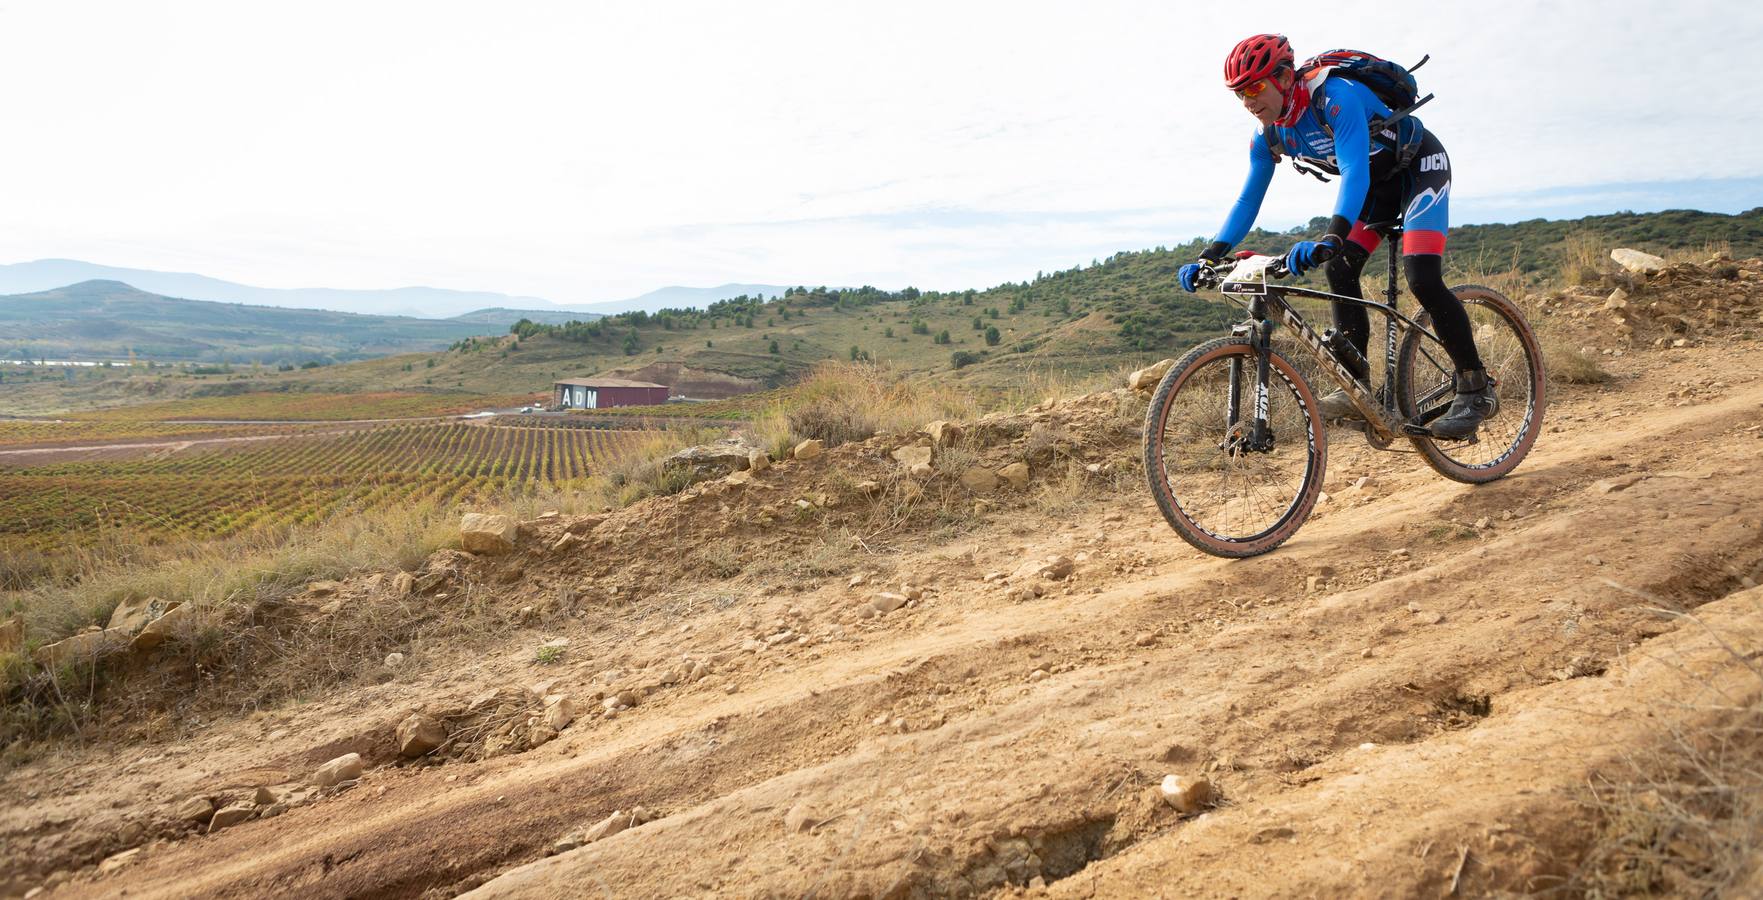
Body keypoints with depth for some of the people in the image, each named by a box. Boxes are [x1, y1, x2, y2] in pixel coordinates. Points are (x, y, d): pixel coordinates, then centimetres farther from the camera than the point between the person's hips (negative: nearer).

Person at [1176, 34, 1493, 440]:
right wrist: (1209, 258, -18)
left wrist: (1330, 239, -59)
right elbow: (1248, 200, -6)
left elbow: (1355, 172, -44)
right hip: (1378, 181, 8)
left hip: (1420, 166, -7)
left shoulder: (1335, 97, -33)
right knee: (1339, 269, -10)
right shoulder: (1268, 135, -10)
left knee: (1422, 278, -21)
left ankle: (1475, 389, -9)